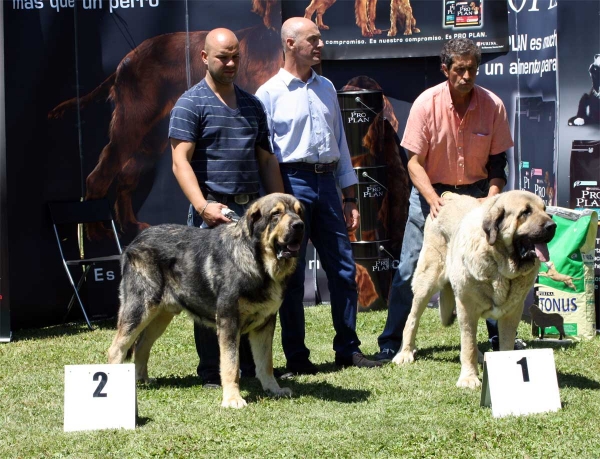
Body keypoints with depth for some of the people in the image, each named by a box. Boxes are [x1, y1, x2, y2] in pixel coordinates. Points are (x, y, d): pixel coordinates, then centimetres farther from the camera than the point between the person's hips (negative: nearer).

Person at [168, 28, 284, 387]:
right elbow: (181, 161, -11)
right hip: (214, 213, -6)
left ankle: (252, 365, 16)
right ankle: (212, 373, 6)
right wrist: (203, 206, -23)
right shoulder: (191, 103, -3)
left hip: (252, 208, 6)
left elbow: (266, 158, 19)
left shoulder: (252, 104, 16)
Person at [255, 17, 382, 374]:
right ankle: (296, 357, 8)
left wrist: (350, 197, 13)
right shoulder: (270, 94, -2)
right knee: (292, 274, 0)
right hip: (292, 183, -5)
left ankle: (348, 349, 15)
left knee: (344, 267, 5)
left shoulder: (326, 88, 14)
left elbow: (340, 143, 17)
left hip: (327, 183, 5)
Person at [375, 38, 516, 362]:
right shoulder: (426, 103, -16)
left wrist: (491, 198, -19)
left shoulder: (493, 105, -11)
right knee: (409, 268, -4)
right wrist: (433, 199, -27)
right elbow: (415, 161, -13)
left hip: (476, 192, 1)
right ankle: (391, 343, 5)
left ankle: (500, 337, 17)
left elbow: (498, 162, -3)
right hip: (431, 191, -1)